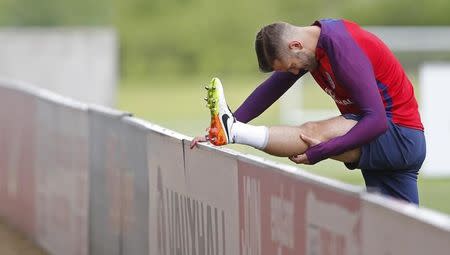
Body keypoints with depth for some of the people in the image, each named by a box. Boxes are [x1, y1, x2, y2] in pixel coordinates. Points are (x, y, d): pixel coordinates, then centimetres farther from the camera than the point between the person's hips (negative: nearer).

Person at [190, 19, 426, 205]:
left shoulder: (344, 50, -24)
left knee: (314, 132, -26)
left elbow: (377, 121, -29)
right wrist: (224, 128, -2)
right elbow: (271, 89, 8)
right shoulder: (316, 39, 4)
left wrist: (318, 153, -28)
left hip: (399, 136, -9)